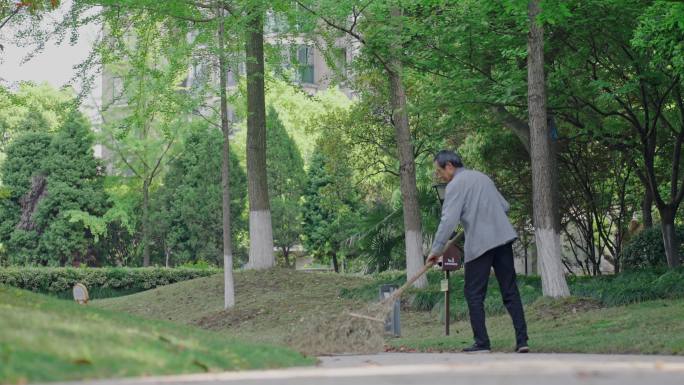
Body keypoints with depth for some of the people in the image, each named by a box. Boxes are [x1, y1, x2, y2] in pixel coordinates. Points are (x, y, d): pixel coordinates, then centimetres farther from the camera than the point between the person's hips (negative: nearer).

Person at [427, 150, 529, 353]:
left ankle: (481, 343, 0)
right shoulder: (482, 177, 19)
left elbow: (448, 220, -13)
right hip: (503, 238, 7)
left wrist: (436, 249, -9)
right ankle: (522, 340, 1)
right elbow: (505, 206, 22)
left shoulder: (455, 185, -5)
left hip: (479, 244, -7)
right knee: (510, 291, 7)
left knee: (474, 294, 3)